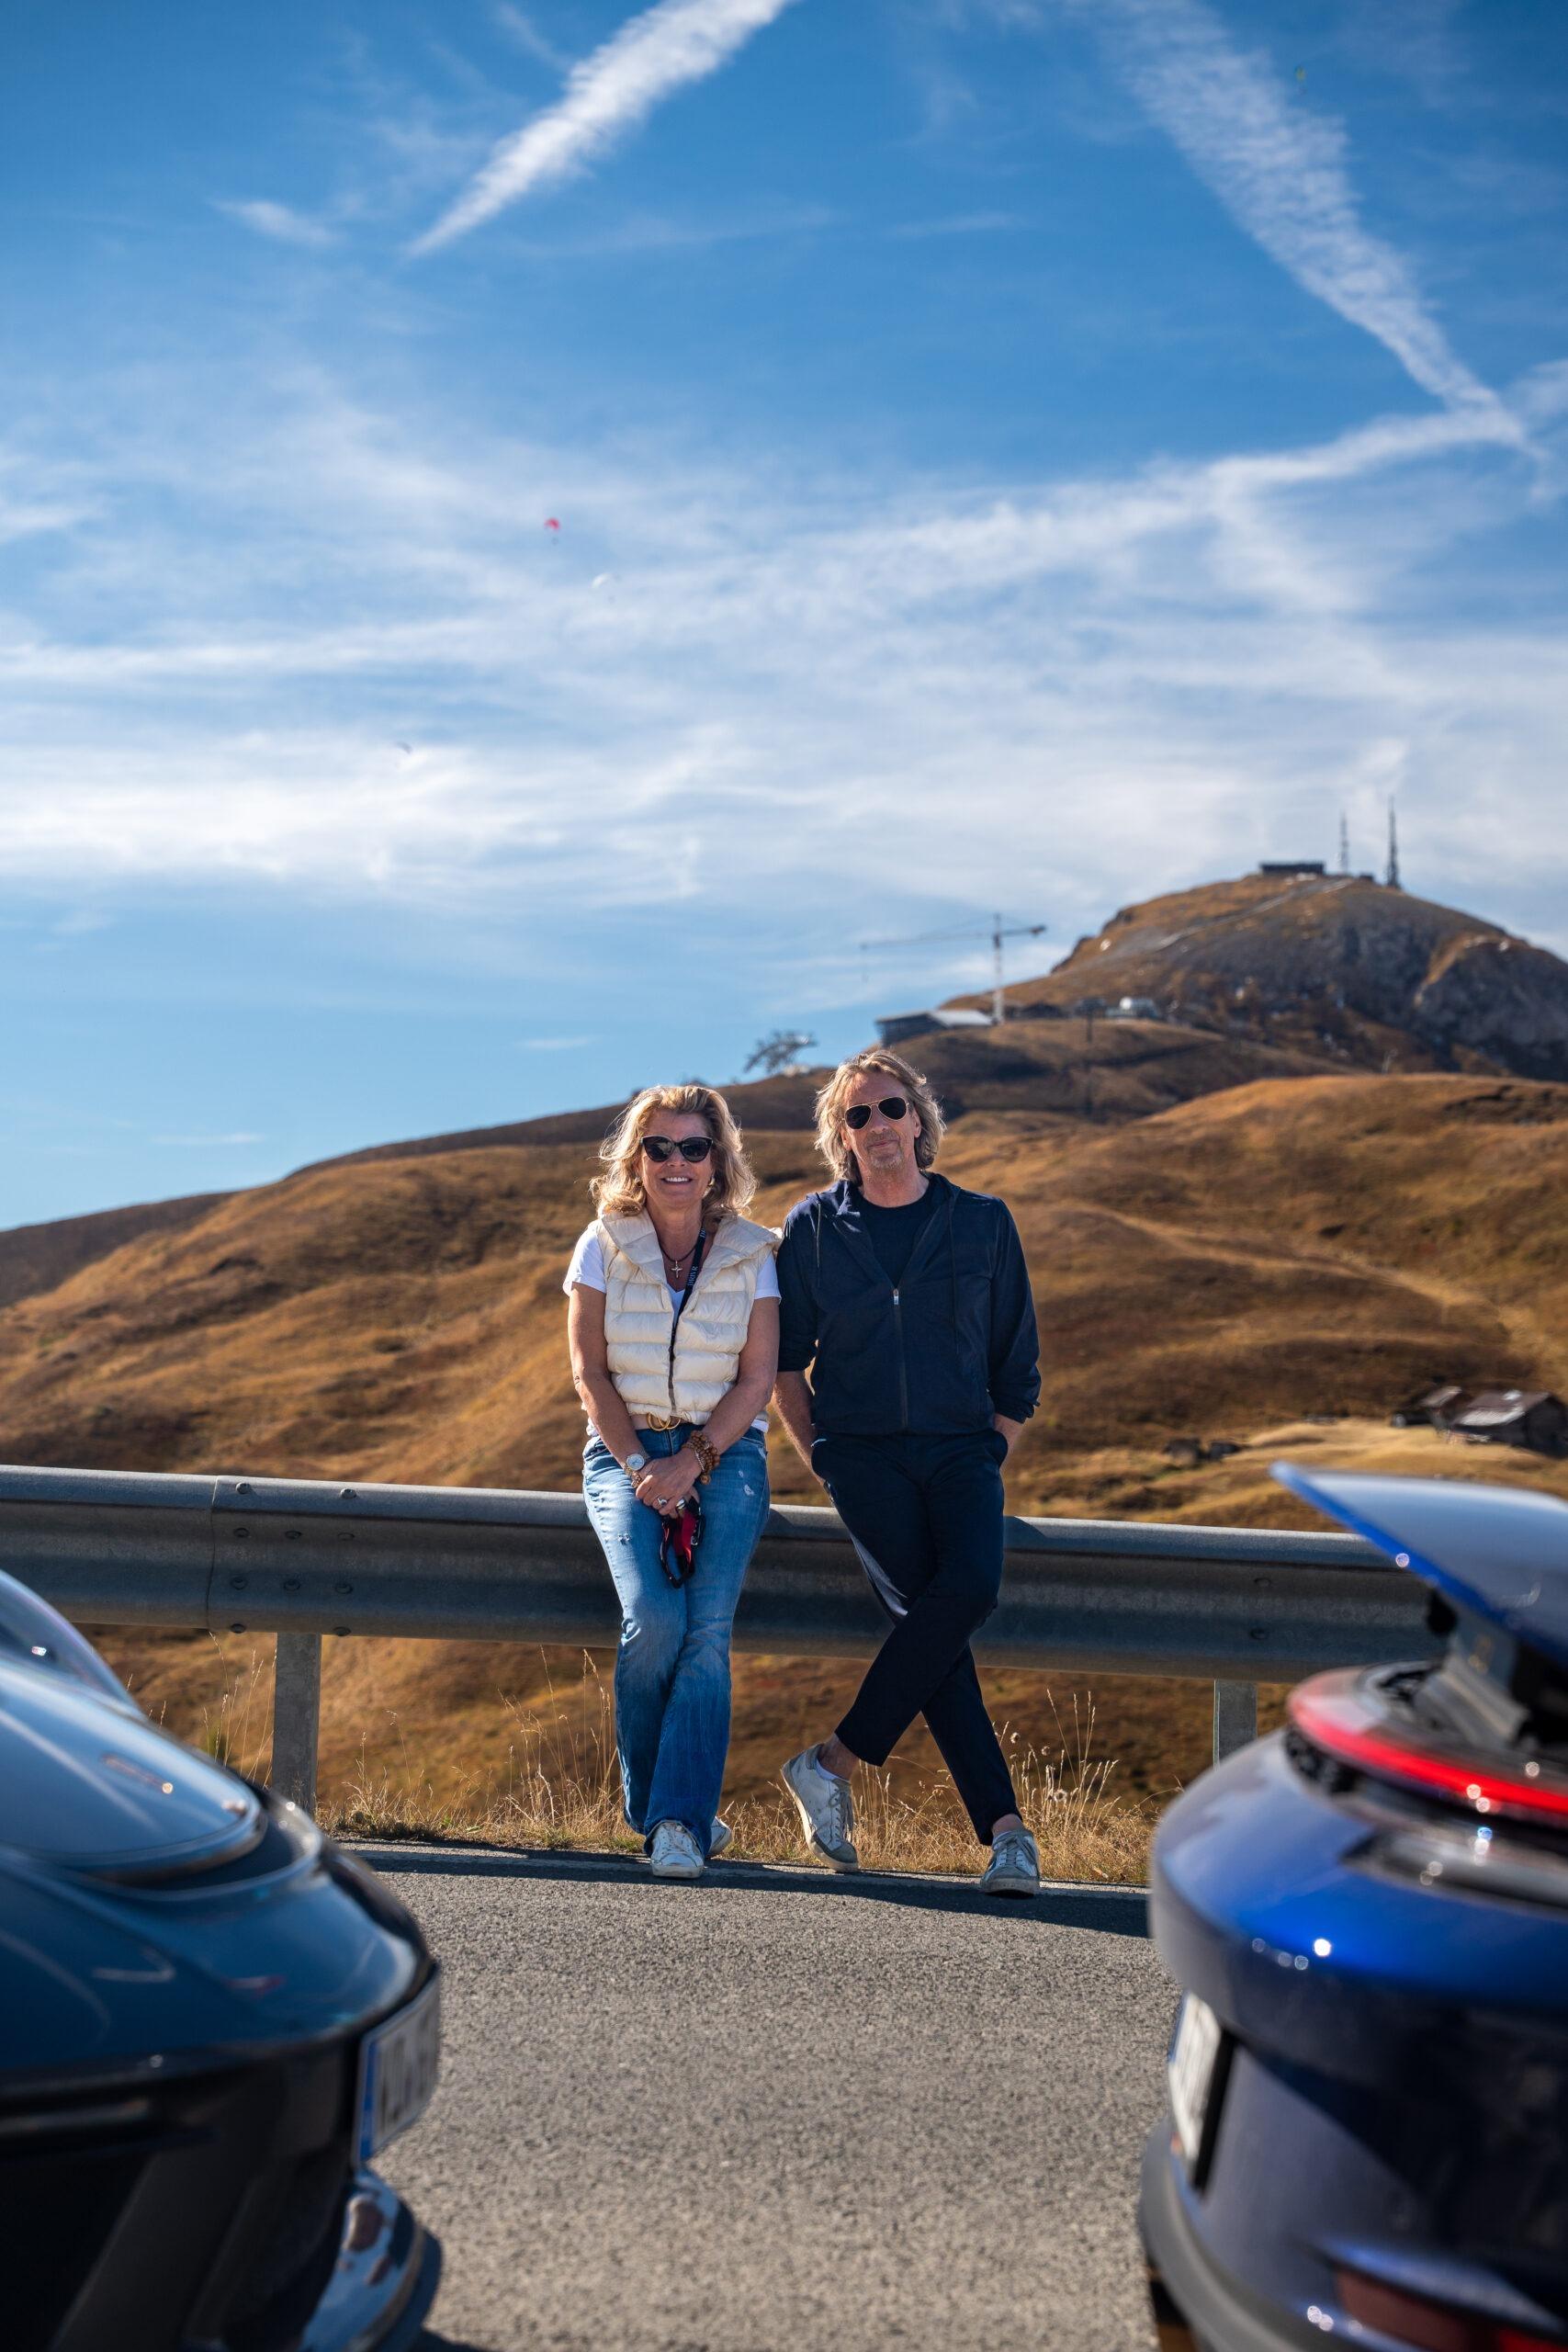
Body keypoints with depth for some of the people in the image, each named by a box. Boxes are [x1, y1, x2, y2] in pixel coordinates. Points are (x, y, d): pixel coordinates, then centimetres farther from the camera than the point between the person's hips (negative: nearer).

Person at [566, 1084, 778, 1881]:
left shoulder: (750, 1253, 3)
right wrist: (638, 1466, -12)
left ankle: (678, 1823, -18)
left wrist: (691, 1461, -14)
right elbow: (589, 1372, 0)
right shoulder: (603, 1245, 3)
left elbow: (757, 1377, -2)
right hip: (624, 1448, 0)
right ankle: (652, 1806, -1)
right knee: (653, 1618, -21)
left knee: (708, 1627, -21)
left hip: (725, 1450, 0)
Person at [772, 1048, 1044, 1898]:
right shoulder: (814, 1227, 7)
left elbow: (1017, 1365, 13)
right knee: (927, 1606, -23)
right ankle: (1004, 1827, -18)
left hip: (959, 1448, 1)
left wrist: (988, 1462, 8)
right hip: (860, 1449, -1)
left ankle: (833, 1762, -20)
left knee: (971, 1585, -28)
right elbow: (784, 1358, 13)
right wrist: (822, 1465, 6)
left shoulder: (983, 1222, 8)